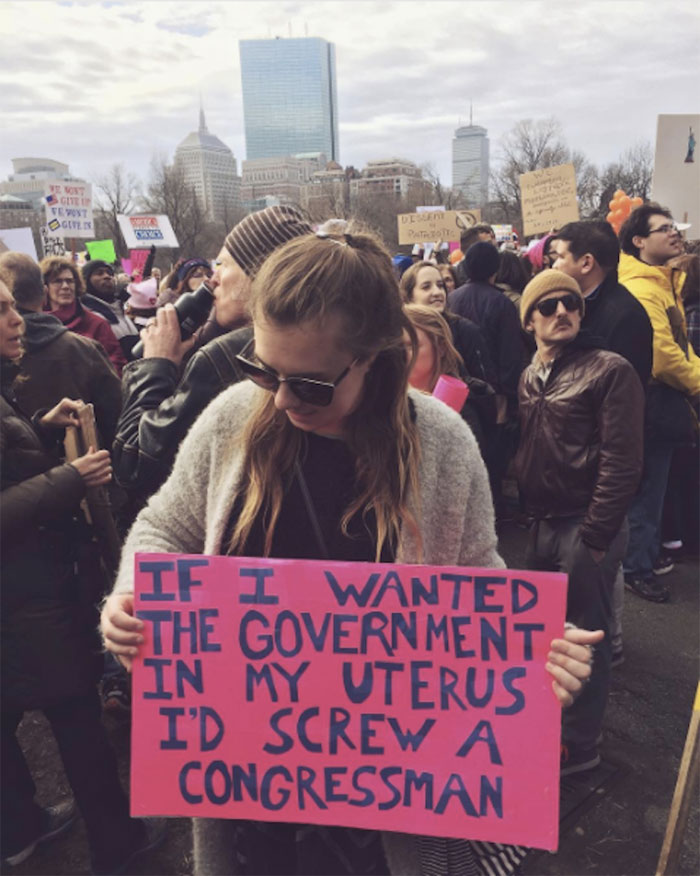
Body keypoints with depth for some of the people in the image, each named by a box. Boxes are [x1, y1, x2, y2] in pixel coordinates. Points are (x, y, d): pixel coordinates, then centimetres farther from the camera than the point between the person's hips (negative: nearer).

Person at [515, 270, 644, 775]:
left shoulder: (610, 370, -10)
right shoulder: (530, 378, 11)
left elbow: (622, 463, -15)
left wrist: (593, 535, -16)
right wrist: (532, 515, 8)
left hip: (587, 528, -6)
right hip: (544, 524, 7)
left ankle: (579, 745, 25)